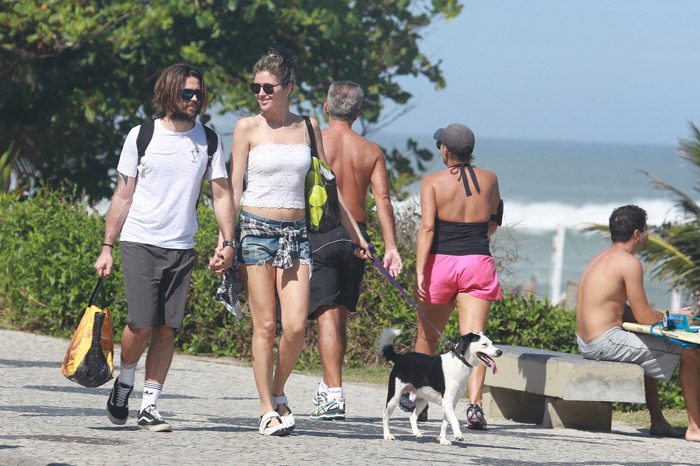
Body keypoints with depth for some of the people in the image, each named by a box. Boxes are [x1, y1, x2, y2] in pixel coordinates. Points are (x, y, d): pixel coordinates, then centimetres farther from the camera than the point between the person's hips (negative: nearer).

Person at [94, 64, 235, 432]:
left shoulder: (208, 140, 7)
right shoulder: (141, 136, 2)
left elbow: (221, 194, 8)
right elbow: (123, 196, 5)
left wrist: (228, 241, -5)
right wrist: (107, 248, 2)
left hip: (181, 247, 2)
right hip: (139, 241, -2)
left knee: (166, 328, -2)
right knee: (141, 322, -13)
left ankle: (150, 406, 4)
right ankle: (124, 381, 14)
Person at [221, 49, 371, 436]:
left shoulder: (307, 127, 9)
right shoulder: (248, 128, 1)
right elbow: (234, 188, 1)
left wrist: (355, 233, 20)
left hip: (296, 232, 2)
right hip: (256, 229, -2)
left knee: (295, 327, -9)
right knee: (265, 325, -3)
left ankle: (278, 391, 16)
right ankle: (268, 409, 5)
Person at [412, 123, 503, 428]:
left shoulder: (433, 182, -4)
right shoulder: (489, 180, 6)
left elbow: (427, 227, -14)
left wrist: (419, 272, -18)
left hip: (441, 264, -1)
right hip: (478, 263, 2)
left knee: (427, 335, 17)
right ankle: (474, 404, -24)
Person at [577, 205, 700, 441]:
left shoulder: (602, 258, 15)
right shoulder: (629, 262, -14)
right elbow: (644, 317, -14)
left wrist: (663, 317, 13)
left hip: (586, 341, 10)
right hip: (606, 341, -10)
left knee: (648, 349, 37)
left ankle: (658, 422, 37)